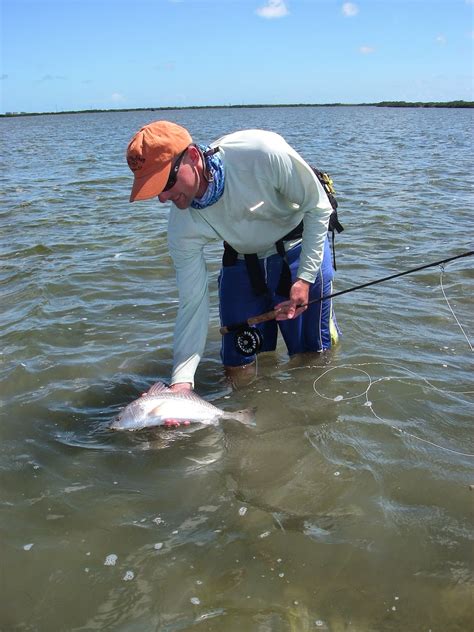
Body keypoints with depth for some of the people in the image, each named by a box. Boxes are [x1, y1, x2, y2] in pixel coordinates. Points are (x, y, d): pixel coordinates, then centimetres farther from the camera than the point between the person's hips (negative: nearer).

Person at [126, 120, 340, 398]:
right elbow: (193, 303, -19)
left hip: (302, 249, -2)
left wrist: (305, 278, -24)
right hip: (242, 260, 2)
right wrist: (182, 380, -27)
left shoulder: (263, 152, -35)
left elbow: (318, 207, -20)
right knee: (238, 370, 3)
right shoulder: (183, 228, -24)